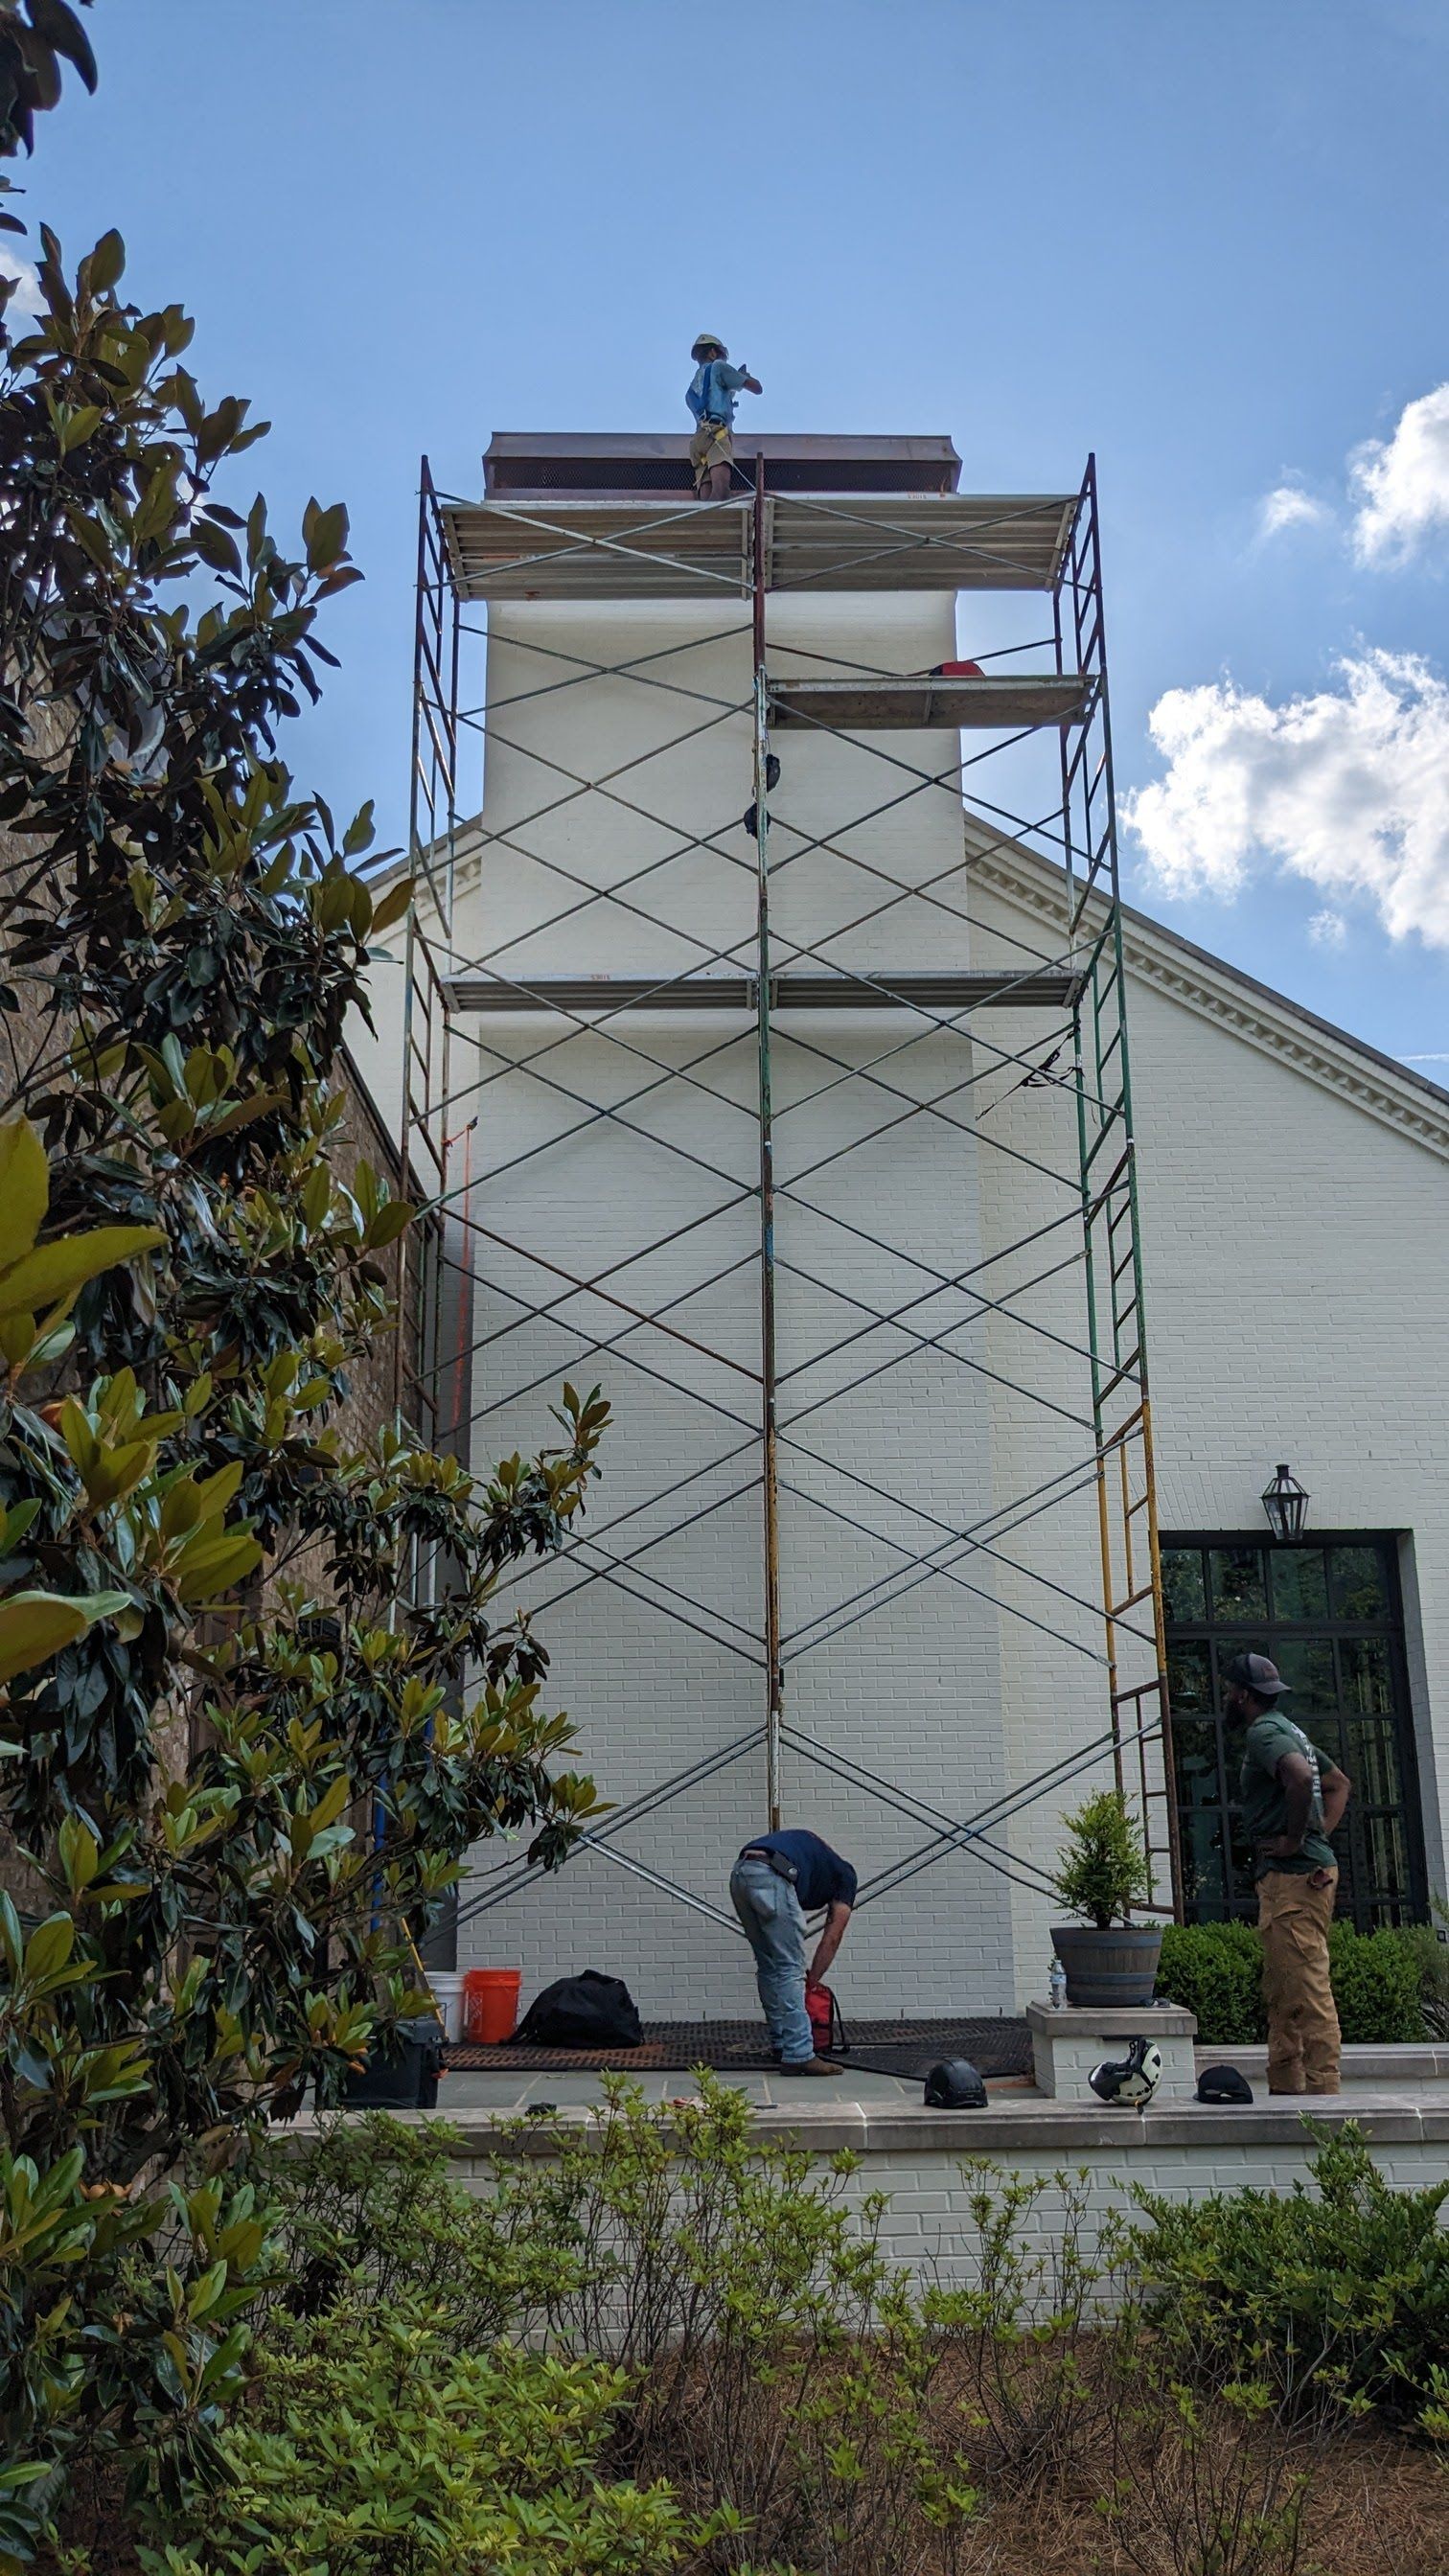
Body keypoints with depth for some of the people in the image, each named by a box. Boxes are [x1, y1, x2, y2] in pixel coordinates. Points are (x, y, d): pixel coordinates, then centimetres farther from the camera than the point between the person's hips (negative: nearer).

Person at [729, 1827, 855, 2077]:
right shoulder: (845, 1876, 25)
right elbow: (832, 1939, 21)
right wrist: (812, 1981, 30)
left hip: (740, 1874, 7)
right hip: (771, 1878, -7)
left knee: (768, 1967, 19)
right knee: (790, 1969, 3)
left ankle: (782, 2045, 27)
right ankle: (798, 2055, 1)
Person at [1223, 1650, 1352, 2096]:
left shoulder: (1264, 1732, -11)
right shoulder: (1288, 1731, 21)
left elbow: (1300, 1775, -31)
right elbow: (1338, 1782, 30)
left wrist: (1293, 1839, -21)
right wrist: (1321, 1834, 18)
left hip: (1292, 1875, -11)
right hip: (1309, 1869, 11)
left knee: (1306, 1990, -11)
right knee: (1281, 1993, 15)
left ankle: (1322, 2089, -11)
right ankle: (1285, 2087, 19)